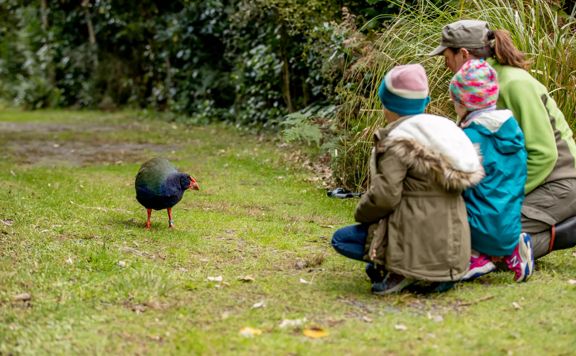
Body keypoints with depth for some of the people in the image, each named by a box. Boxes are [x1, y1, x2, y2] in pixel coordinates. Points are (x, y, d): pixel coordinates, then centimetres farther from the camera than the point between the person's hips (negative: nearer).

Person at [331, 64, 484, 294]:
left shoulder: (397, 140, -14)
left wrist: (361, 213, 3)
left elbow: (385, 195, -18)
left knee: (341, 239, 2)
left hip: (424, 244, -9)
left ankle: (403, 270, -8)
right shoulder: (443, 130, 10)